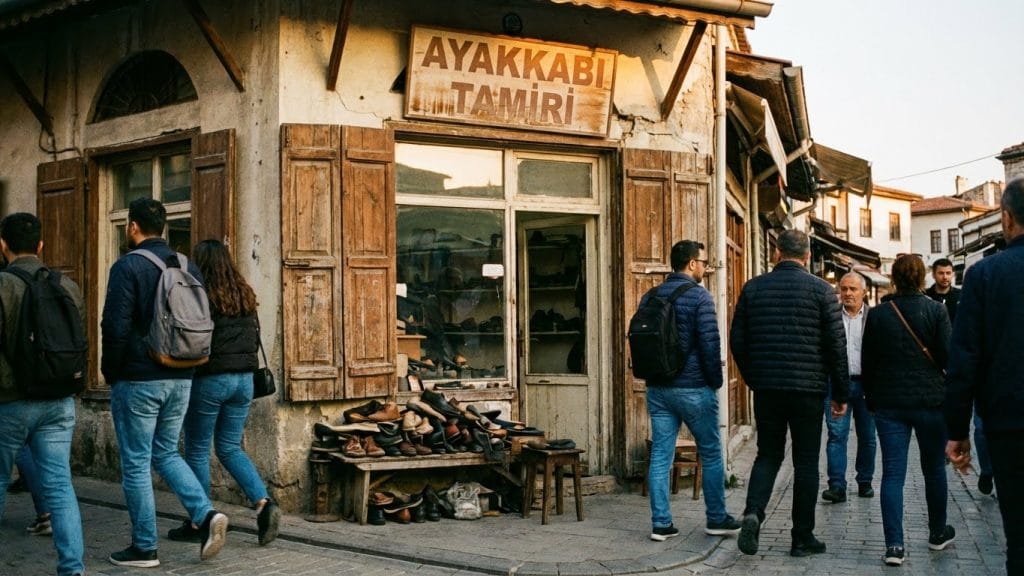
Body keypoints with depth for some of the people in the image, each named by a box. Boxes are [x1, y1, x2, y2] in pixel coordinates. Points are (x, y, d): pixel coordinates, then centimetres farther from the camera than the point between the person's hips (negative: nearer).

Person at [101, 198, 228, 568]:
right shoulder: (188, 267, 8)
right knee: (166, 454, 19)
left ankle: (144, 548, 10)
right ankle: (206, 514, 0)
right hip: (180, 379, 6)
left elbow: (116, 328, -16)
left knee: (136, 463, 4)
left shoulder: (128, 266, -11)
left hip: (137, 380, -6)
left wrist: (110, 372, -3)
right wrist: (184, 365, 16)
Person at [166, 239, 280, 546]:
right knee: (230, 448, 15)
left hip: (209, 379, -6)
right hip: (244, 378, 6)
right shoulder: (245, 295, 8)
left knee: (197, 451, 7)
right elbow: (255, 337, 14)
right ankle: (264, 503, -3)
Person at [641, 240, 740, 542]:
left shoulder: (650, 298, 9)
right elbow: (710, 343, -15)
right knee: (711, 454, 8)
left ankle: (661, 523, 6)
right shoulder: (698, 296, -11)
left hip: (657, 389, 6)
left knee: (660, 455, 6)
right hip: (693, 388, -6)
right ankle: (716, 519, 16)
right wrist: (715, 381, -4)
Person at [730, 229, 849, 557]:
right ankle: (802, 538, 11)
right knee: (806, 463, 7)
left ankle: (753, 512, -9)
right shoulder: (820, 290, -3)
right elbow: (836, 345, -3)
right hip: (807, 389, -2)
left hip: (766, 389, 2)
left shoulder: (753, 288, 4)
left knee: (768, 455, 14)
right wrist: (841, 393, 5)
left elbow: (738, 341, 6)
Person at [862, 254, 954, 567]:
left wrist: (871, 398, 15)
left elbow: (868, 362, 4)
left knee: (893, 473, 0)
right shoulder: (936, 311, -6)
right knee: (934, 469, 16)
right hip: (930, 400, -1)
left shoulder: (877, 314, 0)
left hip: (889, 403, 1)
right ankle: (938, 533, 32)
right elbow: (948, 356, -9)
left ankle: (894, 545, -7)